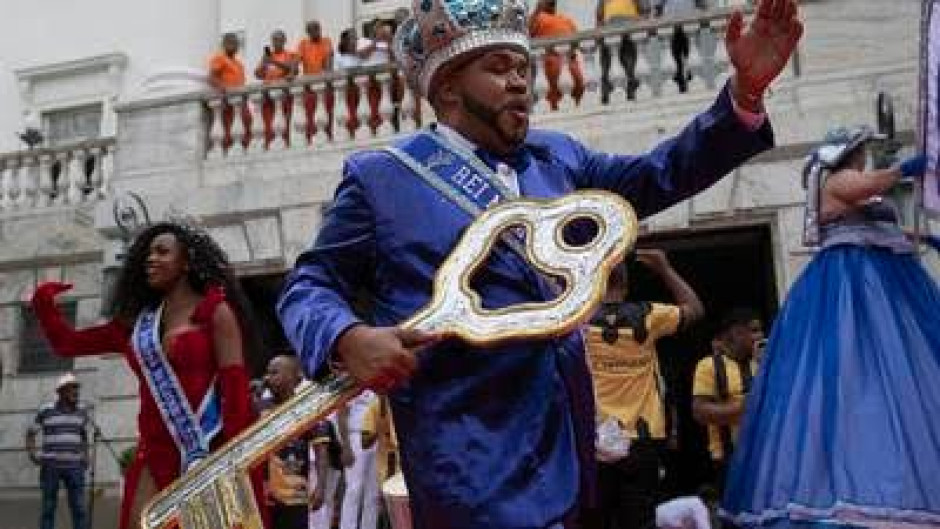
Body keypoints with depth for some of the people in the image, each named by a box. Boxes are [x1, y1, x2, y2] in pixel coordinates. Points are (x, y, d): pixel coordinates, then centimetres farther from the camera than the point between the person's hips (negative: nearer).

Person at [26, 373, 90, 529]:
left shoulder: (81, 411, 8)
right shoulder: (46, 411, -1)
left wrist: (85, 457, 9)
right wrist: (33, 454, -5)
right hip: (51, 466, -2)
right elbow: (30, 434, 8)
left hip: (74, 466, 2)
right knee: (48, 507, 2)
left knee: (79, 508, -2)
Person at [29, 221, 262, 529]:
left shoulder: (214, 310, 0)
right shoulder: (137, 321, 17)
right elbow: (67, 343, 23)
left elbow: (235, 385, -9)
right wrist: (44, 301, 7)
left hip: (207, 453, -5)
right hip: (155, 453, 5)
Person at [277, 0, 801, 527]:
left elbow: (660, 174, 10)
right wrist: (347, 338, -23)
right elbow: (309, 286, 0)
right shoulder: (380, 176, -2)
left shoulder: (557, 157, 13)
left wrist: (745, 90, -4)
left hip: (568, 442, 6)